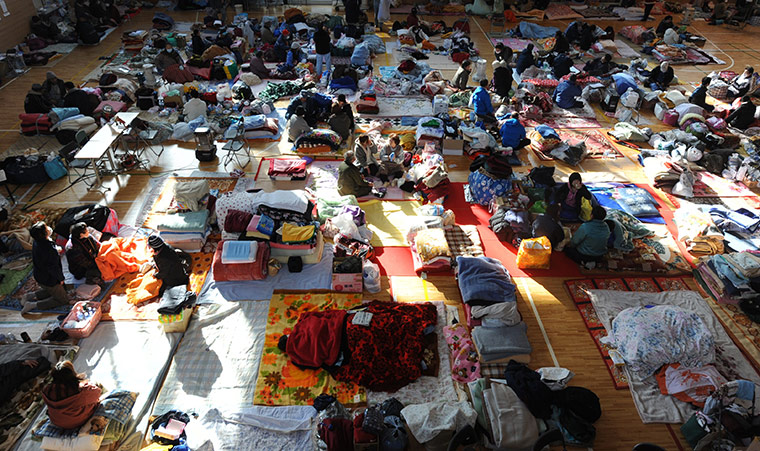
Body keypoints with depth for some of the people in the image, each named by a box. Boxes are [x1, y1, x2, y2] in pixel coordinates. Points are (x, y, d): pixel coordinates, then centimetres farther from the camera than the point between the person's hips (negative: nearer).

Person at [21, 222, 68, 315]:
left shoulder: (37, 242, -10)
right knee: (63, 299, 9)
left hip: (39, 276, 9)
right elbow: (54, 268, -25)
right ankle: (34, 305, 1)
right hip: (49, 281, -9)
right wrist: (61, 278, -9)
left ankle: (31, 296, 21)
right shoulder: (49, 250, -36)